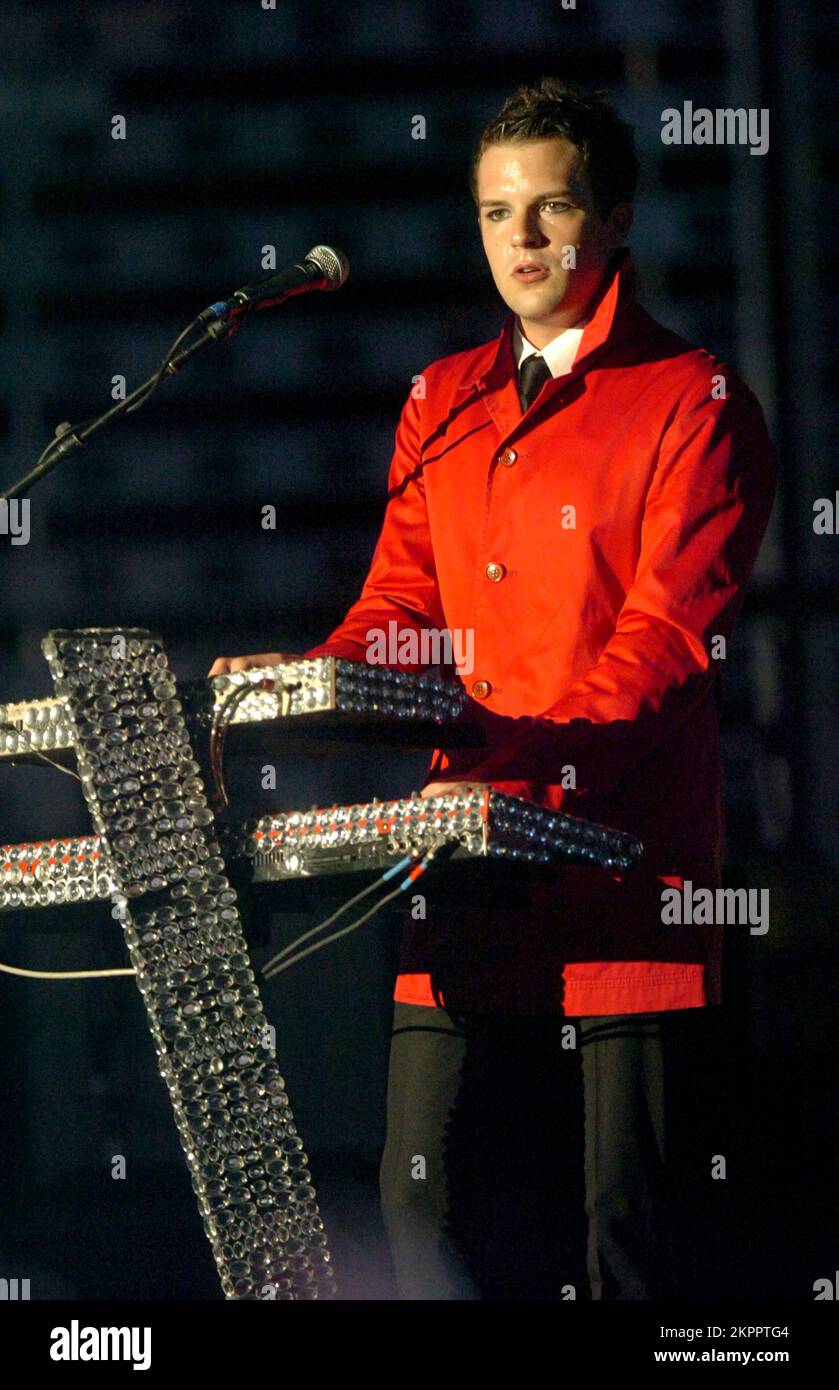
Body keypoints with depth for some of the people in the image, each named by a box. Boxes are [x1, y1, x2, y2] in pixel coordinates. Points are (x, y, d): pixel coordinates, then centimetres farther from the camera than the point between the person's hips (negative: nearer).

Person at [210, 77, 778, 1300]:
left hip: (626, 865, -5)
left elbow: (668, 637, -10)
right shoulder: (443, 404, 19)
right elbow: (402, 605, 19)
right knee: (423, 1206, 1)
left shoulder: (695, 404, 0)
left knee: (634, 1229, -4)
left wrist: (522, 766, -23)